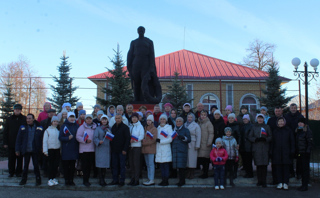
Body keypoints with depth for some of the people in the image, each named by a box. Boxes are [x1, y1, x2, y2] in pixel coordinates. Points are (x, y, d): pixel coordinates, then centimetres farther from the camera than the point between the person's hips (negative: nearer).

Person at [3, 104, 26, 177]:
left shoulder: (24, 119, 1)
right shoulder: (9, 119, 7)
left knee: (20, 159, 6)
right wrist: (5, 143, 1)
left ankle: (18, 172, 17)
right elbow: (5, 132, 8)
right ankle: (11, 172, 19)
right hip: (11, 143, 2)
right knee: (11, 159, 7)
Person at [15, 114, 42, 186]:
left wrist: (41, 149, -1)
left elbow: (42, 139, 4)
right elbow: (18, 139, 5)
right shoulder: (23, 127, 3)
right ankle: (24, 179, 20)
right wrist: (17, 150, 0)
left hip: (35, 150, -2)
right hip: (26, 150, 2)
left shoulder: (39, 128, -1)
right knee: (25, 165, 9)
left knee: (36, 165, 1)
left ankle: (38, 179, 12)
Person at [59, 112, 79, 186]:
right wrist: (68, 138, -20)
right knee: (66, 166, 2)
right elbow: (60, 137, -5)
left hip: (74, 149, 3)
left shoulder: (77, 126, 10)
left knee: (72, 166, 8)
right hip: (66, 149, -3)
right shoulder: (64, 126, 0)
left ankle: (71, 180, 17)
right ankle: (66, 180, 13)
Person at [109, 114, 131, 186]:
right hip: (114, 150, 5)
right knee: (114, 166, 9)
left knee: (122, 166, 1)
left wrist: (125, 149, -15)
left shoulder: (125, 127, -5)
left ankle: (122, 181, 8)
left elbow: (127, 139, -8)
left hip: (121, 150, -5)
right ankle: (115, 180, 17)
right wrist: (111, 148, 7)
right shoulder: (113, 127, 13)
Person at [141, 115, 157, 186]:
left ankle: (152, 180, -4)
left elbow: (153, 139, -13)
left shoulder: (154, 129, -5)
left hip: (151, 148, -7)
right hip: (145, 148, 7)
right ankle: (149, 179, 15)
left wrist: (144, 142, -11)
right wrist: (143, 141, 1)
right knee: (147, 164, 10)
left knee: (151, 164, -6)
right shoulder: (145, 128, 16)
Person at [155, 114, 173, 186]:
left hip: (166, 148, -5)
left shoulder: (169, 127, 0)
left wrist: (160, 141, -10)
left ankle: (166, 181, -2)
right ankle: (163, 180, 10)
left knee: (166, 165, -6)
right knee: (161, 165, 5)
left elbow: (170, 139, -8)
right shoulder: (158, 128, 16)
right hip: (159, 149, 5)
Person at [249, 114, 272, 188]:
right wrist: (256, 139, -10)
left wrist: (265, 139, -13)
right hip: (256, 148, 1)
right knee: (258, 165, 0)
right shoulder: (254, 127, 13)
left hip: (265, 148, 0)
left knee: (264, 165, -4)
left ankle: (264, 181, 3)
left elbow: (270, 137, 7)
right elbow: (250, 137, 8)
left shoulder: (267, 127, 11)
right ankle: (259, 180, 11)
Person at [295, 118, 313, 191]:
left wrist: (308, 152, -16)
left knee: (305, 169, -3)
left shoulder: (308, 131, -8)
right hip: (299, 153, 7)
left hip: (305, 153, -7)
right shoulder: (298, 131, 14)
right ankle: (303, 184, 19)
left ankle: (305, 186, 2)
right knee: (300, 169, 9)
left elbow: (310, 143, -11)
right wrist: (296, 152, 14)